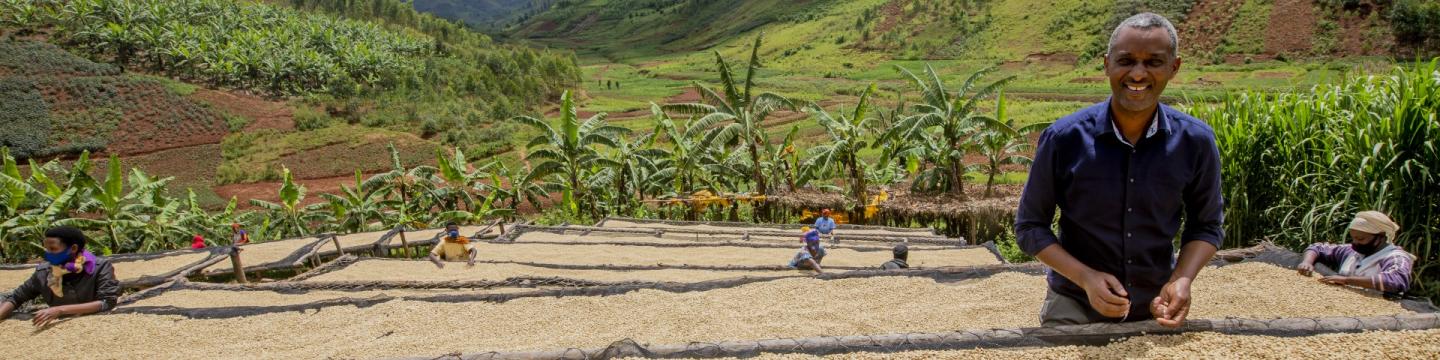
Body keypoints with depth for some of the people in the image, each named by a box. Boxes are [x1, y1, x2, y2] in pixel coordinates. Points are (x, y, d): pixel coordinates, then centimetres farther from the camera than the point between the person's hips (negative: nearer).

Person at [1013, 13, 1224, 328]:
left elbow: (1206, 225, 4)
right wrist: (1085, 277, -21)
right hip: (1075, 306, -2)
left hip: (1156, 307, 2)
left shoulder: (1196, 141, -9)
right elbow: (1030, 226, -8)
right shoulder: (1064, 138, -15)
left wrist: (1182, 280, -14)